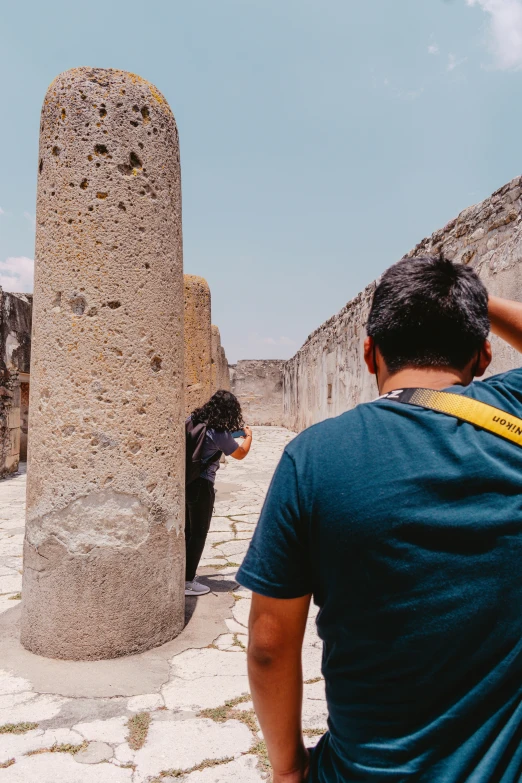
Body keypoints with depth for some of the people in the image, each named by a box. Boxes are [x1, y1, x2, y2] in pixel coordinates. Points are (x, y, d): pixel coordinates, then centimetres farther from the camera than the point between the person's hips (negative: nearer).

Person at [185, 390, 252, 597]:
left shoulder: (193, 419, 1)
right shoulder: (220, 434, -18)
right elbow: (240, 454, -2)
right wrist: (248, 435, 17)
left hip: (185, 482, 8)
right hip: (201, 486, -7)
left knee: (187, 531, 20)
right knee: (198, 534, 6)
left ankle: (184, 573, 31)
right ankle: (187, 582, 13)